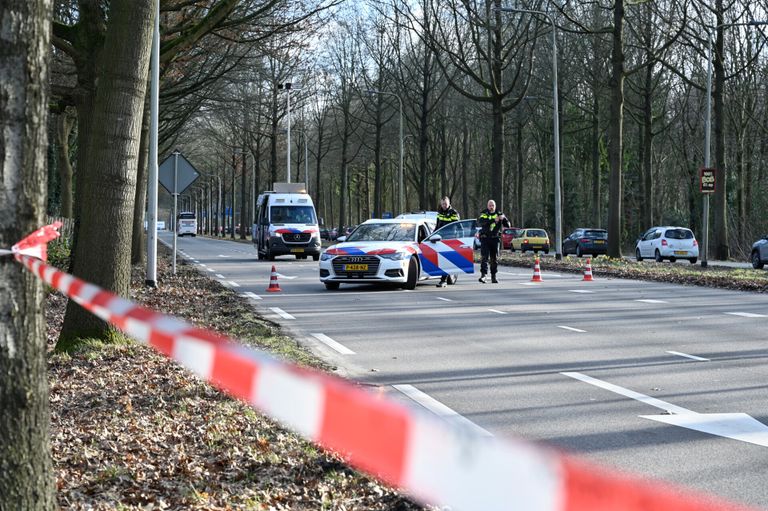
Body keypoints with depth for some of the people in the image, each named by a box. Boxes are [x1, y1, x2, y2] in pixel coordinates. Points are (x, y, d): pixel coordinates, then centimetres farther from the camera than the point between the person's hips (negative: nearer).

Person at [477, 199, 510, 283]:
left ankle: (493, 276, 12)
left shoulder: (499, 214, 9)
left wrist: (504, 219, -20)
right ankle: (483, 275, -20)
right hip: (485, 238, -2)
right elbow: (480, 222, -19)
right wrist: (493, 220, -29)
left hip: (495, 239, 2)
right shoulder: (484, 214, 4)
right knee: (484, 257, -14)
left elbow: (508, 225, 2)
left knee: (494, 259, 5)